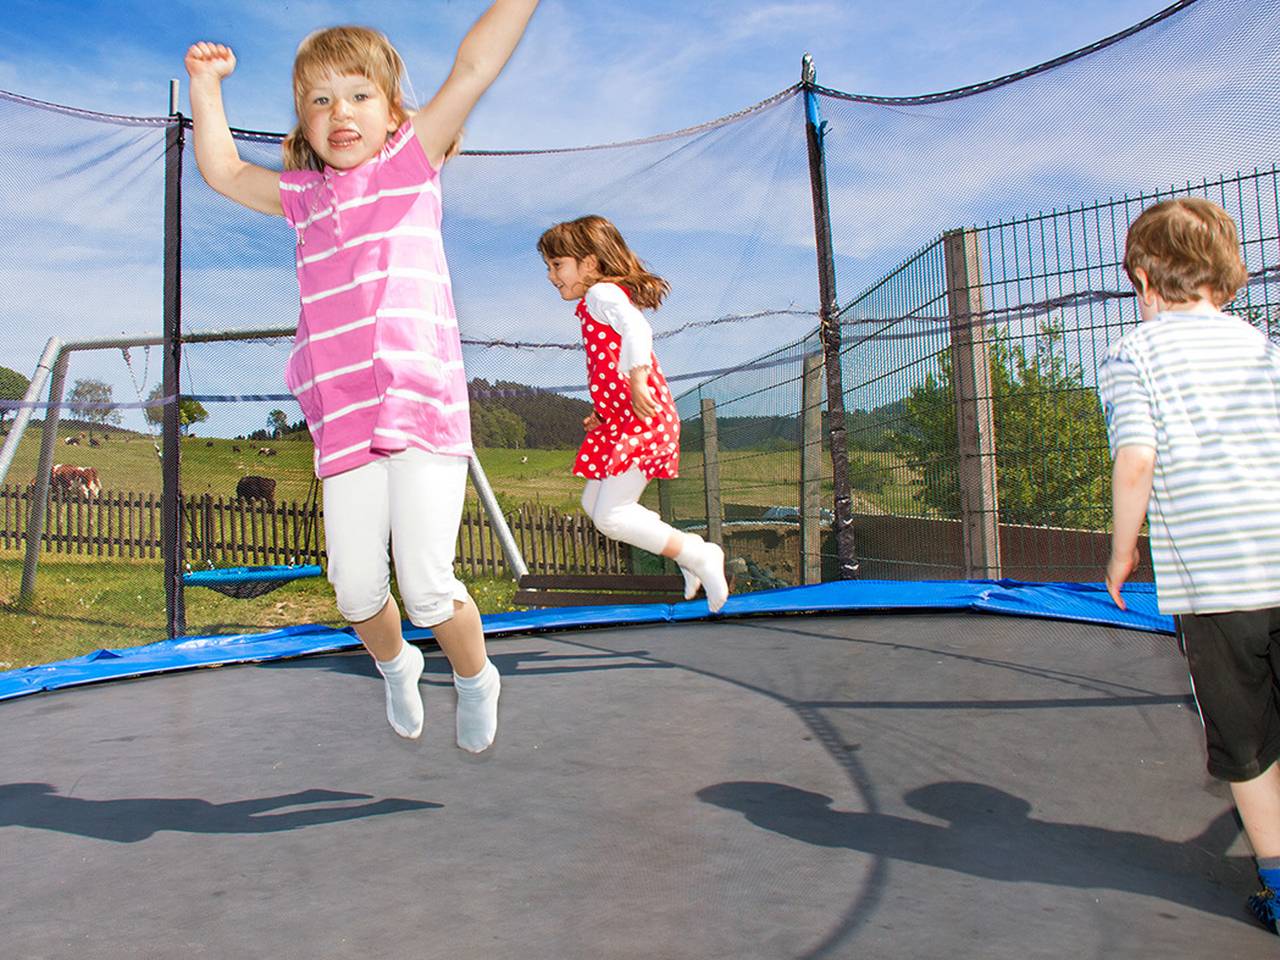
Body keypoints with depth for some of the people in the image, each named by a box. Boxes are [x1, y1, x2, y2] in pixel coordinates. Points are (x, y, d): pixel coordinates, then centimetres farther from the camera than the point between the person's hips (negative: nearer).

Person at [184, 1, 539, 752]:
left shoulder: (413, 160, 9)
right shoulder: (302, 194, 20)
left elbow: (474, 66, 0)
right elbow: (223, 171, 35)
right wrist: (207, 83, 32)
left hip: (425, 410, -4)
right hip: (343, 427, 4)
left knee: (427, 585, -9)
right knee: (357, 589, 4)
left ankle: (476, 678, 21)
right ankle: (395, 666, 37)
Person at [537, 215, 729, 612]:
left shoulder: (602, 293, -8)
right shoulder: (602, 301, 23)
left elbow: (637, 329, -28)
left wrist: (637, 381, -36)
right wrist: (604, 411, 18)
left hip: (641, 421, -11)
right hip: (621, 422, 11)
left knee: (610, 516, -11)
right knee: (594, 503, 15)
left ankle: (699, 557, -2)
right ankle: (686, 548, 17)